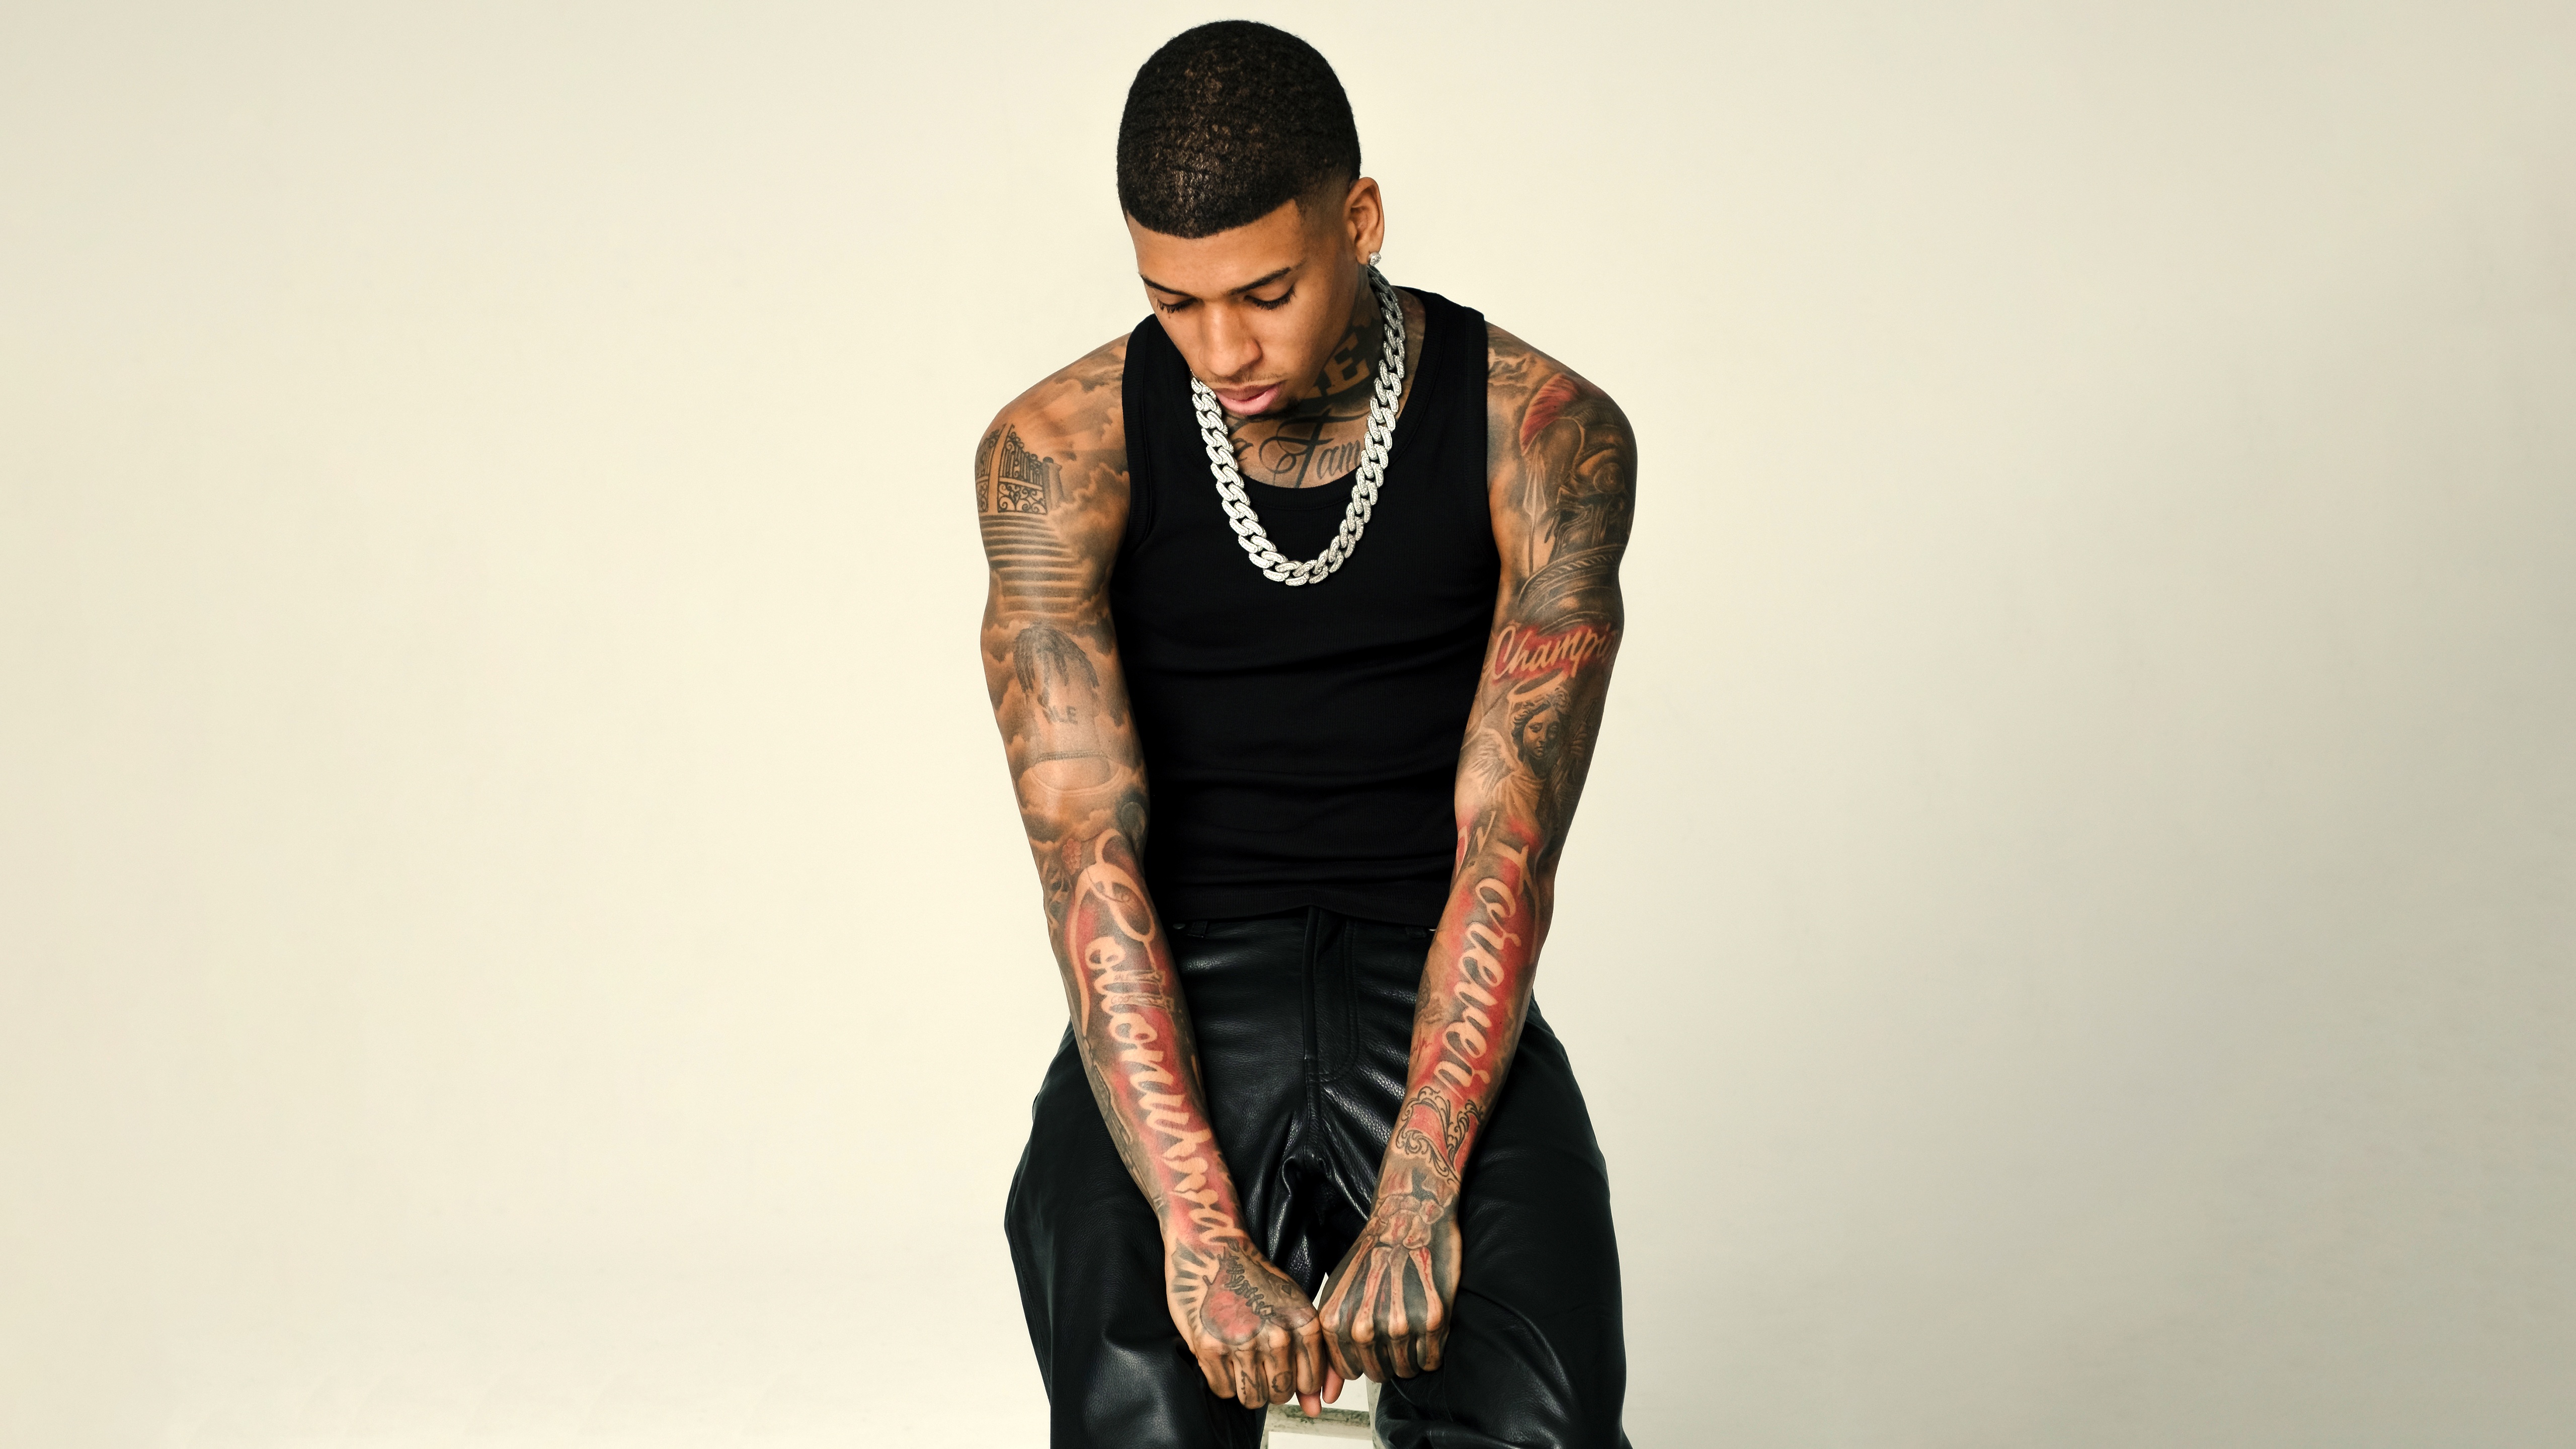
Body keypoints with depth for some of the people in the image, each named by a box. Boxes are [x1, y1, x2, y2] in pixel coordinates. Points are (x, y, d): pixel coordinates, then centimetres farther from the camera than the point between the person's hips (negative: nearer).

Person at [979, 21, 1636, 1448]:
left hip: (1442, 1017, 0)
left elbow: (1507, 845, -12)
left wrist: (1415, 1202, -24)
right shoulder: (1057, 455, -6)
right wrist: (1198, 1230, -26)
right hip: (1176, 1018, 0)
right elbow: (1089, 858, -14)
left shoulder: (1548, 438, -7)